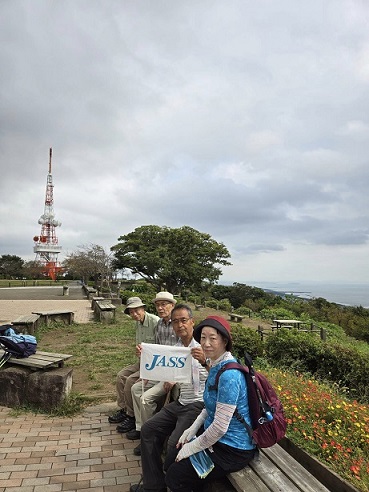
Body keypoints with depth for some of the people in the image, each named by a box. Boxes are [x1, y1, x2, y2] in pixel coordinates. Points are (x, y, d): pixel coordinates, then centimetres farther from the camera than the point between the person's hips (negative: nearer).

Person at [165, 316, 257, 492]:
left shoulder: (229, 374, -30)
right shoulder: (216, 365, 1)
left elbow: (220, 427, -27)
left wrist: (191, 448, -14)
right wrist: (193, 428, 4)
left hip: (232, 450, -9)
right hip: (215, 436, 9)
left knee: (174, 478, 0)